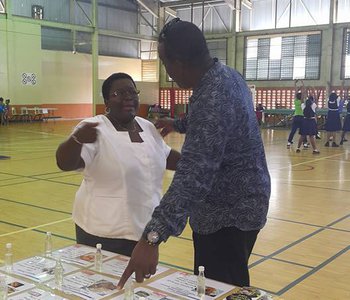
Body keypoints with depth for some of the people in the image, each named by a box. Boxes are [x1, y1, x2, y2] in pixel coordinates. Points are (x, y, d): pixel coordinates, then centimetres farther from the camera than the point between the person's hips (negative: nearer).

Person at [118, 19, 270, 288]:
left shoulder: (213, 99, -30)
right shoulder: (227, 75, 2)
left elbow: (194, 176, -41)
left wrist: (153, 236, -46)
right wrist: (178, 125, 37)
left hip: (227, 214, -10)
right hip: (239, 205, 10)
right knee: (229, 287, 23)